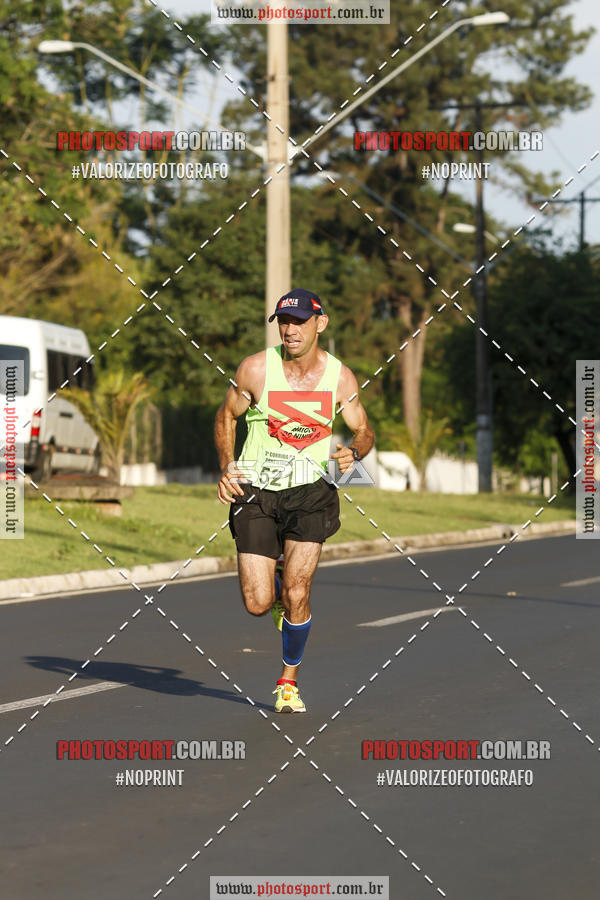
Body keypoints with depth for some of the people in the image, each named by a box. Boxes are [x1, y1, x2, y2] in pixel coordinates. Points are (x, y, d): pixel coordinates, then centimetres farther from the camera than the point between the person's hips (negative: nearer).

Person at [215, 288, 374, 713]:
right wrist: (226, 467, -8)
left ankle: (289, 682, 12)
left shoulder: (340, 377, -4)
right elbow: (226, 418, 7)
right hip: (256, 491, 0)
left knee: (297, 595, -12)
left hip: (310, 492, 0)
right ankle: (276, 591, 33)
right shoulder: (256, 368, -8)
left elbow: (364, 431, 8)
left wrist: (354, 451, -15)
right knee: (258, 604, -7)